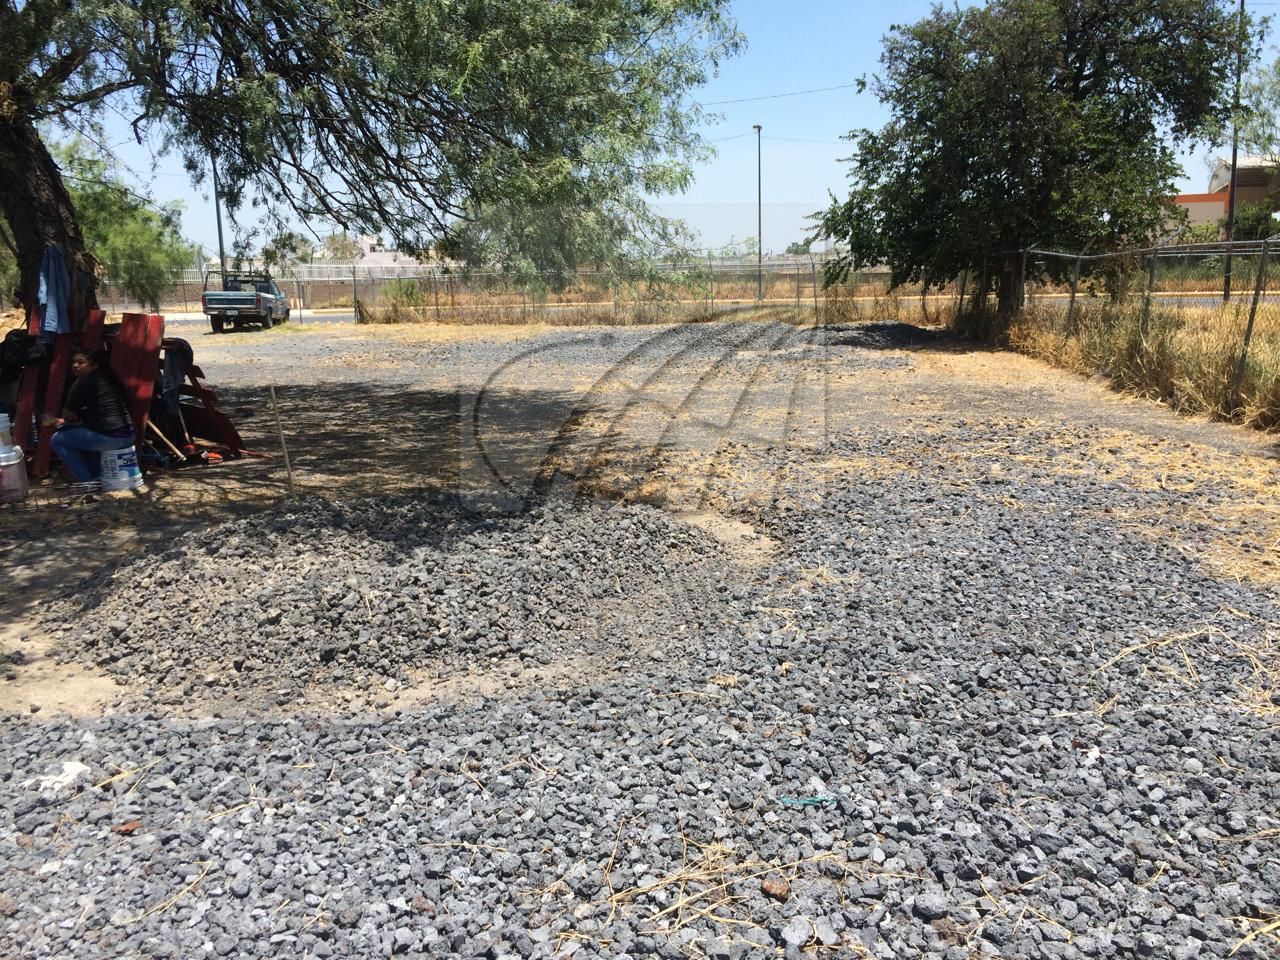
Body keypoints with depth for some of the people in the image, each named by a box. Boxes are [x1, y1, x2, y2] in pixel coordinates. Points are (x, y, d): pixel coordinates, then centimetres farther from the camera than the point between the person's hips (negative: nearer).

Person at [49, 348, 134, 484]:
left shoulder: (82, 384, -6)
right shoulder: (106, 379, 20)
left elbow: (68, 415, 4)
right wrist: (64, 421, 33)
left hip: (109, 437, -9)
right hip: (127, 435, 9)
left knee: (57, 439, 6)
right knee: (80, 432, 32)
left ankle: (87, 482, 3)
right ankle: (97, 475, 27)